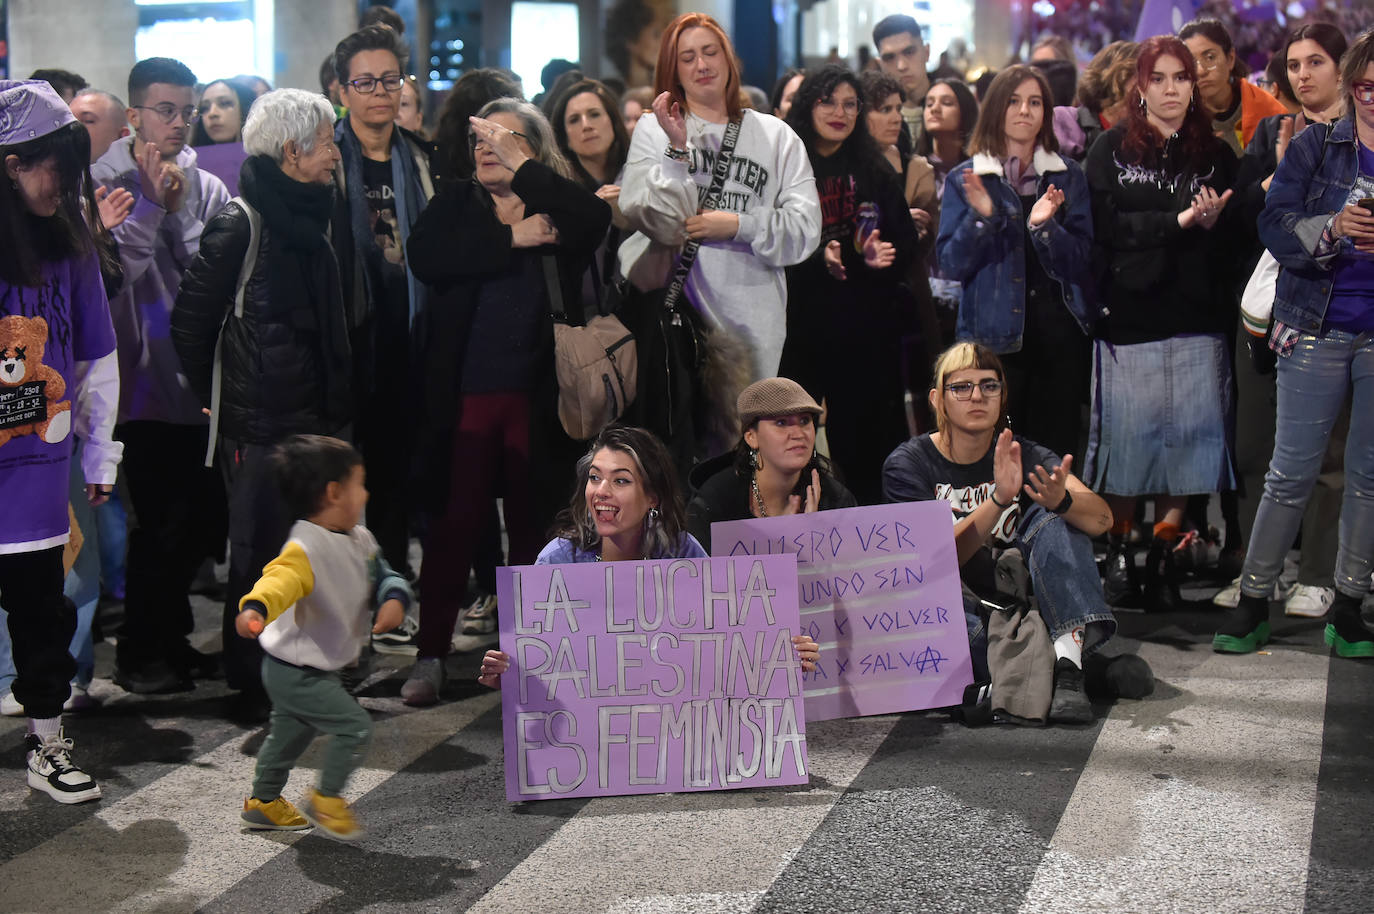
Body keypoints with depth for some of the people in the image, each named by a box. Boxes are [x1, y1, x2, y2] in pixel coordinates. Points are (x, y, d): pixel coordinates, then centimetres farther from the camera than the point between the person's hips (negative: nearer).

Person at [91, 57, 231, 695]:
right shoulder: (104, 182, -4)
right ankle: (138, 651, 14)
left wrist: (180, 211, -11)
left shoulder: (206, 187, 9)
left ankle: (170, 635, 29)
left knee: (203, 518, 10)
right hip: (145, 378, -5)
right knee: (162, 523, -3)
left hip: (199, 377, 5)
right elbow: (115, 269, -16)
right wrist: (151, 201, -15)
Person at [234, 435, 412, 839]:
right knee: (354, 724, -11)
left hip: (320, 666, 10)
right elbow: (282, 579, -48)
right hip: (295, 671, -10)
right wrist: (256, 608, -69)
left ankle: (263, 802, 44)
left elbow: (383, 574, 11)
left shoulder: (359, 539, 1)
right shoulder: (306, 548, -30)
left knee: (292, 732, 25)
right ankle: (326, 800, 8)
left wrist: (394, 599, -13)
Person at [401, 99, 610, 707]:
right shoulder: (457, 203, 7)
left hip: (536, 392, 0)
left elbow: (596, 217, -18)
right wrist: (511, 238, -15)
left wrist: (518, 165, -18)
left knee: (533, 520, 8)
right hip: (466, 391, 0)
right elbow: (424, 256, -11)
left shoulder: (556, 206, 5)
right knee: (454, 521, 2)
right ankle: (430, 654, 9)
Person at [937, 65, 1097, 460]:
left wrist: (1044, 225, -16)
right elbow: (951, 264, -1)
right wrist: (980, 217, -17)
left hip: (1059, 334, 2)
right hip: (993, 335, -1)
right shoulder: (965, 179, 6)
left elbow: (1082, 260, 1)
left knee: (1056, 453, 2)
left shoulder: (1068, 176, 10)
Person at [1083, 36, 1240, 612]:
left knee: (1185, 435, 1)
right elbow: (1105, 225, -8)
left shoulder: (1215, 154, 11)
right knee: (1127, 435, 0)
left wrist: (1213, 222, -15)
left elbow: (1234, 238, 6)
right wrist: (1177, 221, -16)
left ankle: (1163, 555, 10)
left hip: (1196, 320, 2)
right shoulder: (1111, 150, 5)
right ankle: (1118, 551, 12)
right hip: (1129, 315, -2)